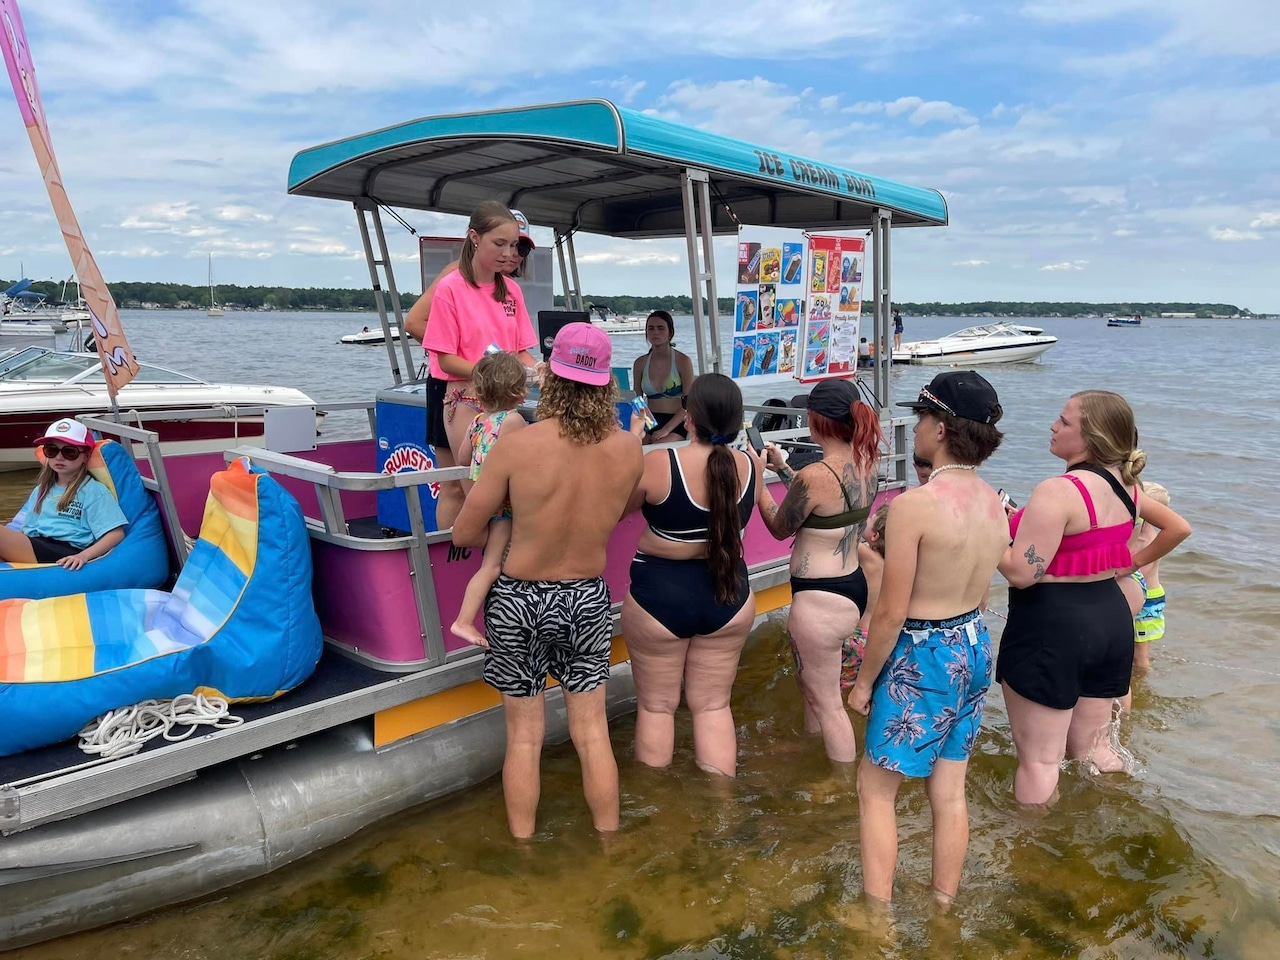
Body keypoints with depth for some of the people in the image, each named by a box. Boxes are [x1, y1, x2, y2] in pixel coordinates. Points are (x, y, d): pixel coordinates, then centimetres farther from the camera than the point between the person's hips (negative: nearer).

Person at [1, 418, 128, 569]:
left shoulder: (93, 490, 5)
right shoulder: (41, 490, 27)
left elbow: (117, 533, -5)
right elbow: (25, 528, 25)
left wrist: (83, 556, -20)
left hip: (64, 555, -6)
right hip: (31, 549, 6)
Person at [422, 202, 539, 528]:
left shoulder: (511, 290, 7)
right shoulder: (450, 288, -9)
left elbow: (522, 351, 8)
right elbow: (446, 360, -11)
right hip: (461, 399, -5)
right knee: (455, 489, 1)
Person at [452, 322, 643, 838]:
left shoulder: (516, 446, -20)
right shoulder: (630, 449, -12)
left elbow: (463, 533, -11)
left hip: (520, 600, -2)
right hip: (589, 598, 2)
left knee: (524, 736, 13)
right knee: (592, 733, 15)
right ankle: (609, 837, 29)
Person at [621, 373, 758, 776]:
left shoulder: (656, 464, -20)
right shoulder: (749, 467, -7)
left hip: (659, 593, -3)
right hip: (729, 595, 4)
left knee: (656, 706, 14)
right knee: (714, 707, 16)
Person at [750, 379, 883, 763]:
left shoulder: (814, 476, -25)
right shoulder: (864, 463, -1)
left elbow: (780, 528, -8)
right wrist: (783, 468, 16)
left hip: (821, 599, -9)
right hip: (853, 584, 9)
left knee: (827, 702, 7)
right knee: (810, 679, 30)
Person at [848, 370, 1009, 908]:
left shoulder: (912, 505, -23)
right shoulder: (994, 502, 1)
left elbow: (891, 614, -19)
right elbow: (962, 577, 7)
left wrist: (864, 681, -7)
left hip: (922, 657, -8)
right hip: (974, 648, 8)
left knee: (875, 788, 9)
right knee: (949, 791, 19)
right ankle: (942, 908, 34)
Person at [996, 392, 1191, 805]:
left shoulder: (1058, 491, -20)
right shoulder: (1124, 485, 6)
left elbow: (1022, 573, -23)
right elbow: (1179, 528, 22)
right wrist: (1131, 563, 21)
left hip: (1052, 626, -8)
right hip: (1111, 616, 8)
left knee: (1038, 759, 3)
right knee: (1092, 747, 23)